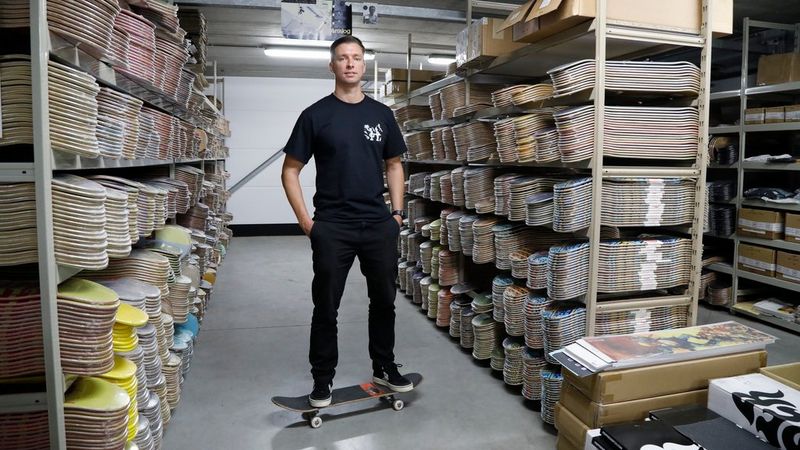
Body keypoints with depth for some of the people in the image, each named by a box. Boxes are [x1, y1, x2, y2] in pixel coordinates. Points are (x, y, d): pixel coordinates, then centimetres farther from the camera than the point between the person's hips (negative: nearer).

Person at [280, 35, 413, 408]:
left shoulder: (381, 114, 8)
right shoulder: (316, 115, -1)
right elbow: (290, 170, 1)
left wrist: (397, 212, 5)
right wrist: (305, 220, -7)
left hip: (379, 225, 3)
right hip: (332, 228, -3)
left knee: (384, 300, 14)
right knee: (326, 307, 7)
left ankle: (384, 367, 33)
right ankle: (323, 378, 24)